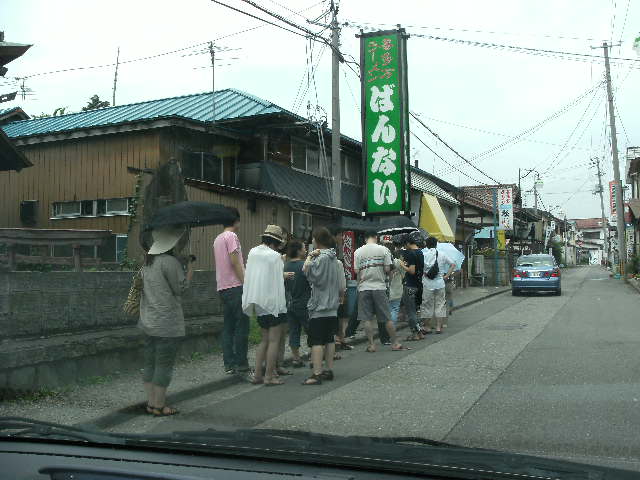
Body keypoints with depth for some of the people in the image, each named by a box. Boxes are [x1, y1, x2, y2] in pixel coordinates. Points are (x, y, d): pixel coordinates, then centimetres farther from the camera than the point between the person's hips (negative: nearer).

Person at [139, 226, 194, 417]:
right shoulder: (170, 262, -17)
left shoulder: (148, 260, 9)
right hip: (167, 324, -9)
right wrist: (191, 266, -2)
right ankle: (159, 406, 8)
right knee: (164, 365, 1)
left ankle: (151, 403, 22)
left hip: (148, 321, 9)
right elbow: (181, 288, -12)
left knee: (150, 363, 14)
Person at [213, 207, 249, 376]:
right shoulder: (231, 236, -8)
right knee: (242, 325, -4)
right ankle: (241, 364, -2)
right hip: (235, 286, -9)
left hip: (222, 287, 9)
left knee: (228, 327, 9)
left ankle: (229, 364, 10)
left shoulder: (217, 239, 18)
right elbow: (234, 262, -16)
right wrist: (245, 283, -14)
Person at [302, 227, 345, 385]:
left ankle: (317, 374, -11)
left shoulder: (321, 258, -14)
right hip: (332, 307, 8)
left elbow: (307, 270, -24)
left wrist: (310, 256, -11)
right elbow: (342, 286, 13)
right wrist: (339, 297, 27)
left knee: (317, 341, -8)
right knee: (330, 339, 13)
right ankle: (329, 370, 19)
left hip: (319, 307, -8)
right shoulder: (336, 259, 11)